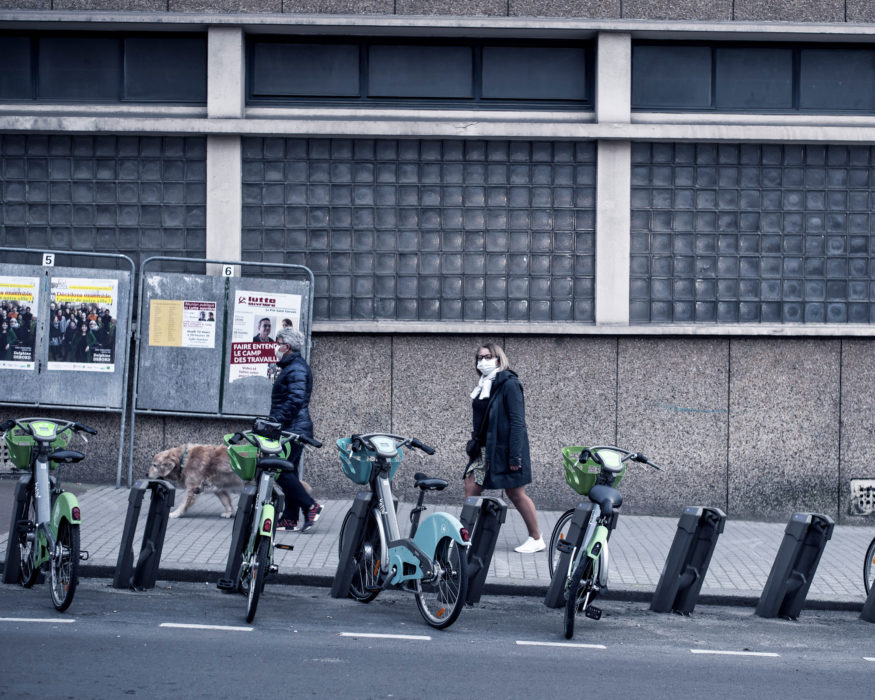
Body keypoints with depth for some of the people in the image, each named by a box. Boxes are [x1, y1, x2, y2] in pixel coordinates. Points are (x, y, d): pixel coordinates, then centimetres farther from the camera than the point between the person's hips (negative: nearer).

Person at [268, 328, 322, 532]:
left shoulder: (296, 369, -13)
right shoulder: (290, 367, 20)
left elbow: (295, 400, -22)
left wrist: (278, 421, -24)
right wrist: (275, 421, 20)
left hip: (294, 429, -11)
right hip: (291, 430, 11)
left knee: (282, 471, -13)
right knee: (288, 472, 9)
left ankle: (310, 506, -8)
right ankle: (290, 519, 10)